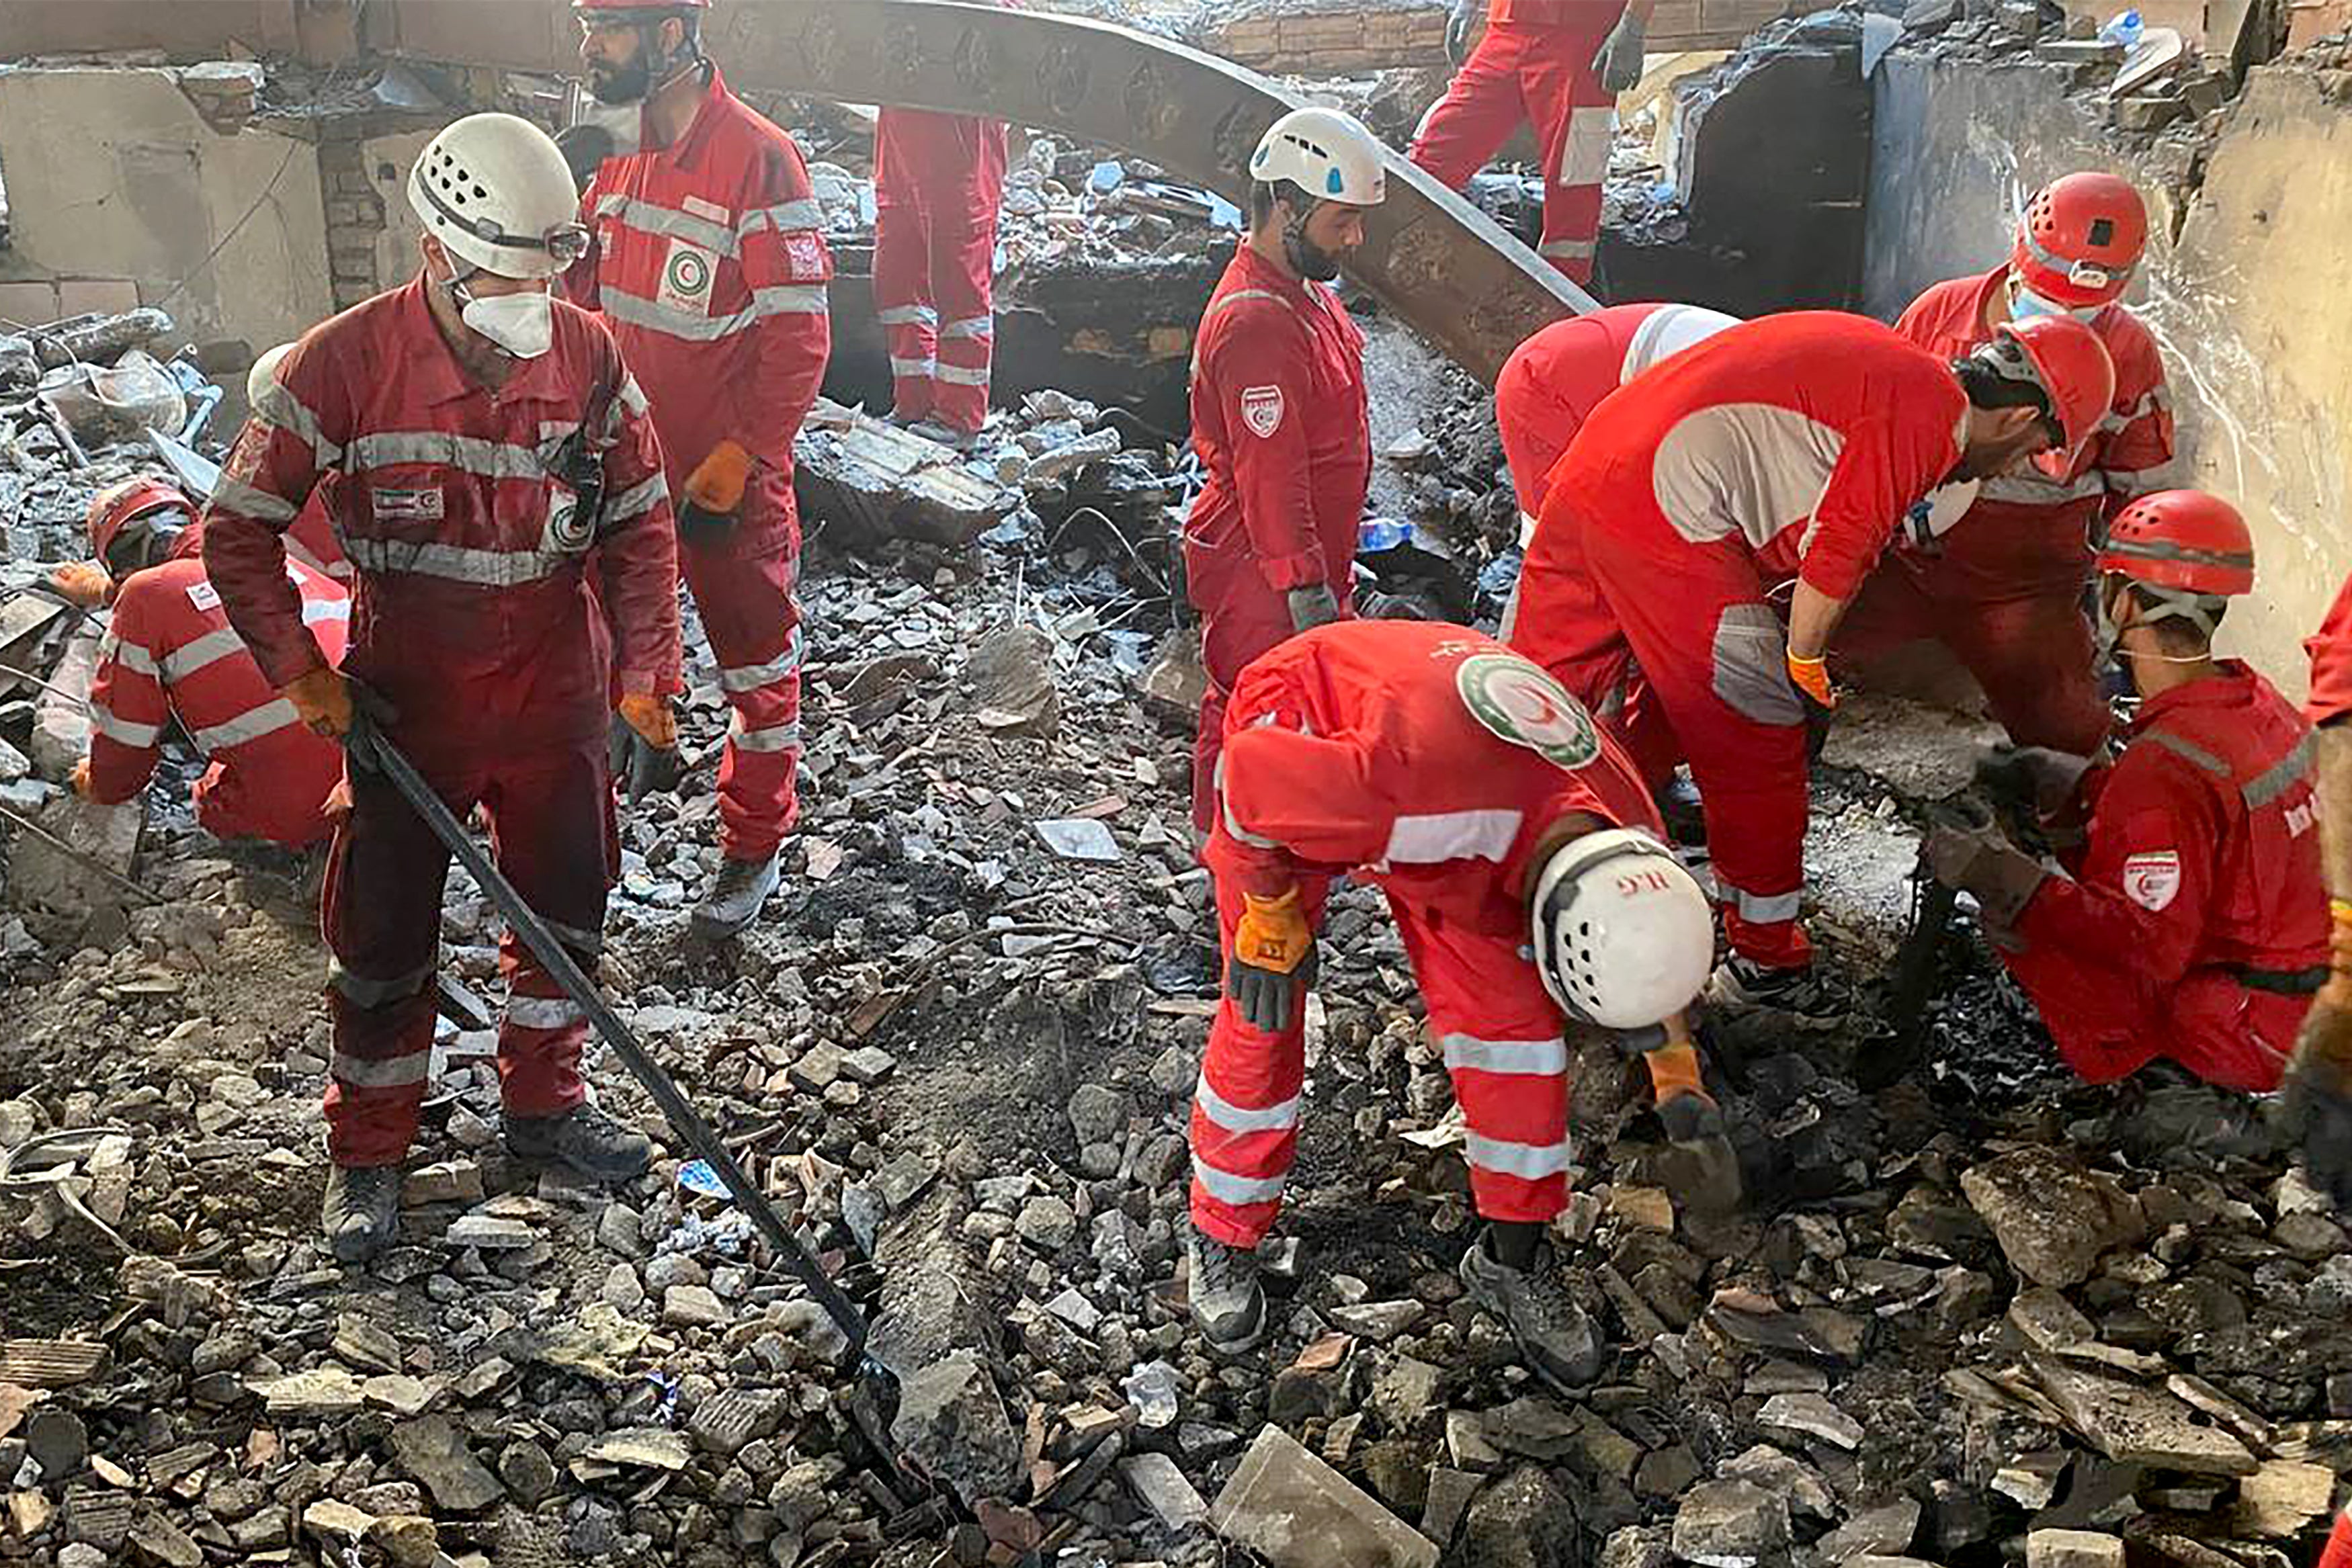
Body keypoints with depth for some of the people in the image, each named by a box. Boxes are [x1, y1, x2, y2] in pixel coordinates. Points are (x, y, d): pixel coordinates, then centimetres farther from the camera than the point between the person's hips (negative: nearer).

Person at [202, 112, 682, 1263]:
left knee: (567, 915, 15)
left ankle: (543, 1105, 38)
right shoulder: (346, 364, -17)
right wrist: (300, 669, -13)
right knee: (383, 942, 7)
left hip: (556, 703, 3)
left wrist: (645, 671, -7)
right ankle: (366, 1154, 27)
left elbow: (640, 528, 1)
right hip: (407, 709, -3)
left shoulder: (589, 359, -8)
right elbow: (239, 528, -7)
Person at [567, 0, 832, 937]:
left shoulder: (758, 159, -18)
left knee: (757, 665, 9)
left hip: (731, 479, -6)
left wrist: (733, 468, -18)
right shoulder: (620, 156, 5)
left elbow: (800, 339, -18)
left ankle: (753, 851, 23)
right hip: (627, 465, 6)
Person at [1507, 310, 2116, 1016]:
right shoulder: (1933, 414, -7)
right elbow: (1835, 554, -10)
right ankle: (1765, 962, 15)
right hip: (1668, 517, -10)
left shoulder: (1890, 368, 21)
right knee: (1759, 741, 3)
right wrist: (1806, 667, 4)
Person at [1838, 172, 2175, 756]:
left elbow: (2140, 498, 7)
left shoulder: (2130, 355, -3)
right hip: (1907, 560, 0)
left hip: (2028, 591, 0)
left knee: (2067, 739, -11)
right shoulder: (1940, 312, -4)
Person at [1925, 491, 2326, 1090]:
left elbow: (2150, 947, -27)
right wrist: (2081, 785, 15)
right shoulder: (2258, 699, 0)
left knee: (2014, 919, -12)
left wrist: (2008, 881, -25)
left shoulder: (2165, 769, -27)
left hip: (2253, 1039, -9)